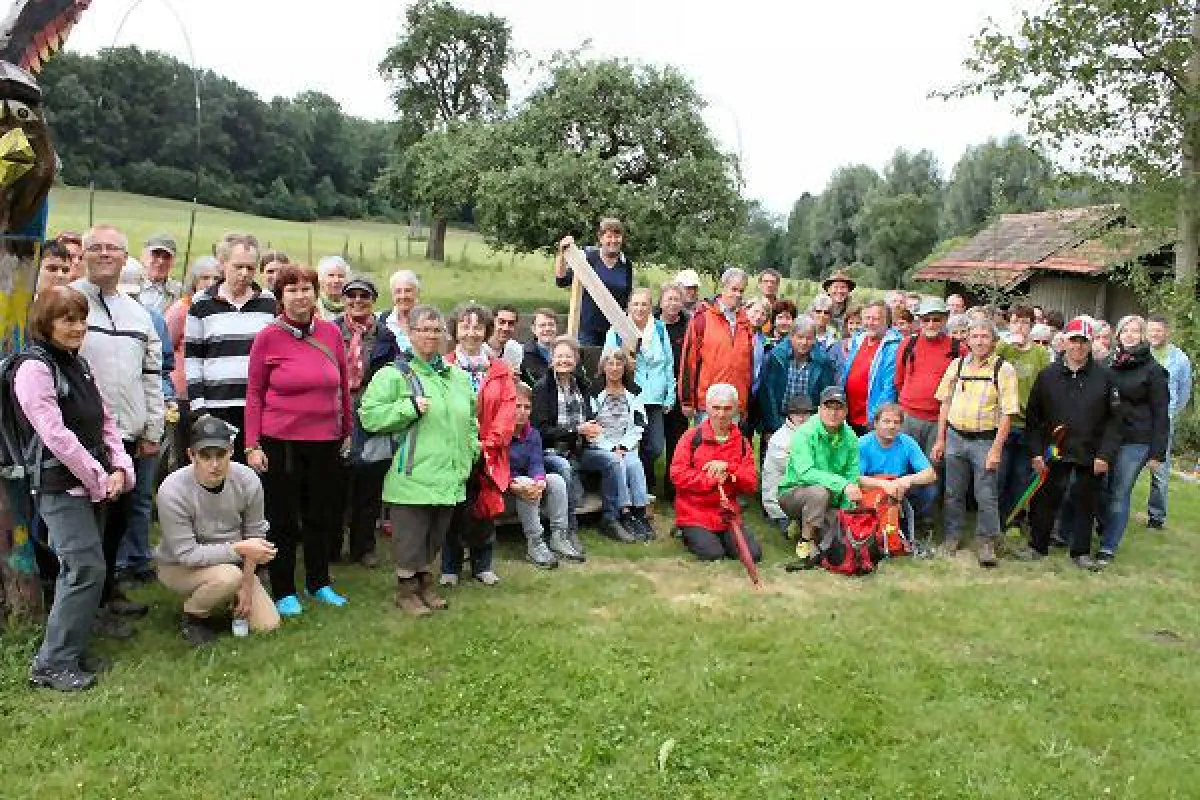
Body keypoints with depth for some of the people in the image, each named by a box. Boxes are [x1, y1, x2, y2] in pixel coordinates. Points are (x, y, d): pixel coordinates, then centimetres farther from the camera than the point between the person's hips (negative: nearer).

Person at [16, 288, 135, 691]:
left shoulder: (77, 364, 13)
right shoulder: (35, 367, -13)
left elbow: (105, 420, 13)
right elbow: (56, 435, -20)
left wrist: (120, 469, -2)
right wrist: (99, 479, -15)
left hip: (92, 485, 8)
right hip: (61, 487, -8)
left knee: (79, 569, 13)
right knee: (89, 568, -10)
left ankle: (69, 649, 25)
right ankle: (52, 664, 1)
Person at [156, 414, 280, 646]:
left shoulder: (248, 481, -17)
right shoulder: (173, 491, -28)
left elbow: (255, 535, -6)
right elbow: (186, 554, -26)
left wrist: (247, 585, -10)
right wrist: (239, 549, -36)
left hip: (231, 563, 4)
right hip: (179, 567, -4)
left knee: (267, 624, -6)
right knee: (228, 577, -36)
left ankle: (220, 600, 21)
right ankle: (192, 617, -4)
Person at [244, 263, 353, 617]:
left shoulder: (331, 332, 2)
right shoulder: (268, 337, -6)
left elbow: (344, 385, 11)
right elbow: (254, 394, -2)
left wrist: (347, 431, 14)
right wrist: (252, 445, -5)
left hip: (326, 441, 3)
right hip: (280, 441, -3)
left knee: (322, 516, 15)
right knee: (283, 519, 8)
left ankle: (319, 582, 32)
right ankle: (283, 591, 23)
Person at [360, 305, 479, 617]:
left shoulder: (458, 377, 14)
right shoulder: (393, 375, -6)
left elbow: (470, 420, 25)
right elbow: (369, 416, -13)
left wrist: (471, 450, 13)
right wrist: (409, 407, -19)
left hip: (450, 477, 6)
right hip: (412, 475, -6)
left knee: (435, 536, 17)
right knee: (410, 537, 3)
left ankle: (425, 581, 34)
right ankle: (406, 588, 21)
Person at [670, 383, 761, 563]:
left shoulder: (742, 442, 7)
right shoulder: (693, 437, -3)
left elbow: (751, 484, 0)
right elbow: (677, 474, -12)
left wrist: (728, 467, -16)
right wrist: (710, 479, -18)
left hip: (727, 515, 3)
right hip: (694, 515, -3)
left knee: (754, 554, -12)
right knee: (713, 555, -21)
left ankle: (719, 538, 15)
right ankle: (691, 536, 11)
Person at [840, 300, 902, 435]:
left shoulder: (892, 347, -12)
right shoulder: (857, 341, 12)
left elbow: (890, 385, -16)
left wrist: (876, 416, -19)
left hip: (871, 420, -7)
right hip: (850, 418, 7)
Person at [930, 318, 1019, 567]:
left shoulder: (1003, 369, -5)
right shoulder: (957, 365, 7)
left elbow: (1007, 413, -8)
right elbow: (945, 404, 13)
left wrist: (997, 449, -14)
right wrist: (940, 440, 9)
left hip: (986, 440, -4)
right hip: (955, 436, 4)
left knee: (986, 494, 0)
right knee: (954, 492, 11)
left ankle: (987, 543, 12)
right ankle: (951, 538, 24)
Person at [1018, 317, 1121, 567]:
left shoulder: (1105, 376, -2)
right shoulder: (1047, 375, 1)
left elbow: (1114, 420, -1)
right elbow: (1033, 418, 2)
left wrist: (1105, 454, -8)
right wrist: (1036, 452, -4)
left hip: (1090, 455, 0)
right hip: (1054, 453, 0)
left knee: (1085, 504, 11)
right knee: (1046, 501, 7)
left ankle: (1081, 551, 25)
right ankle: (1037, 546, 23)